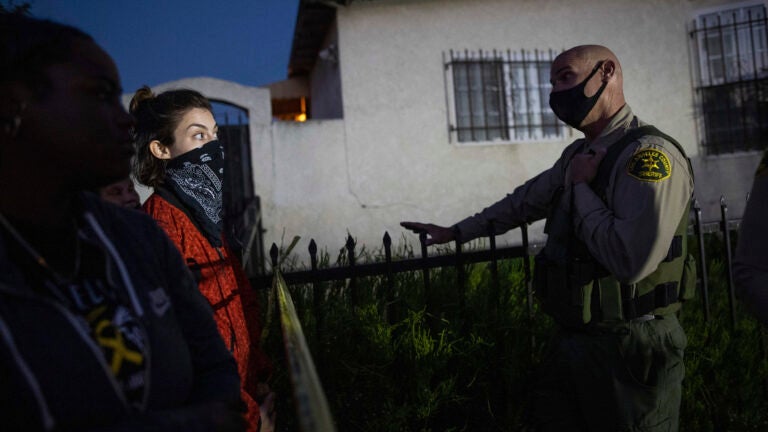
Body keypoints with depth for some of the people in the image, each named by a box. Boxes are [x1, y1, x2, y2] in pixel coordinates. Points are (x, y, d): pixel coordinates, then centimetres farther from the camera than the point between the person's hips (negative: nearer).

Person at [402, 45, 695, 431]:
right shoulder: (578, 155, 10)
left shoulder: (648, 154, -18)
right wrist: (455, 232, 28)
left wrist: (581, 187, -16)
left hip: (628, 352, -8)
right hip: (572, 341, 8)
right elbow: (524, 201, 24)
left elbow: (631, 260, -30)